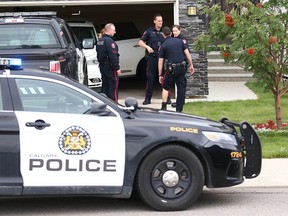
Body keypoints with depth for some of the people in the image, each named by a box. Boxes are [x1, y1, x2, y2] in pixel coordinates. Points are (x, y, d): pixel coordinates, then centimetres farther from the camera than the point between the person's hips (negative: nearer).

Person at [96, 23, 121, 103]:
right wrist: (117, 68, -18)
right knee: (113, 86, -6)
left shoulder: (100, 41, 13)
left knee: (105, 85, 14)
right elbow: (113, 56, -20)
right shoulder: (109, 41, -17)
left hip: (102, 66, 9)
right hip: (110, 67, -9)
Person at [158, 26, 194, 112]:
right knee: (181, 88, 6)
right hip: (182, 68, 3)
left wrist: (160, 75, 5)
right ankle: (179, 109, 5)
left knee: (165, 88, 13)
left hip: (172, 69, -2)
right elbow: (187, 53, 6)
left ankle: (164, 107, 4)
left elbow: (160, 61, 0)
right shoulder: (180, 41, 9)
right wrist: (191, 65, 11)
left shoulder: (163, 45, 1)